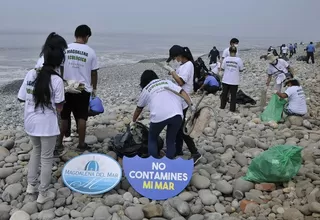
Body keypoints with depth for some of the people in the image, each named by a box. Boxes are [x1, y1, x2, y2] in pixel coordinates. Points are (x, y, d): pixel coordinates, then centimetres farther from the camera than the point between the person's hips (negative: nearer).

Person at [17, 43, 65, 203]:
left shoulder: (30, 74, -3)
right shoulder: (57, 80, -16)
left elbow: (21, 98, 3)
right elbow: (59, 108, -11)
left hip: (30, 123, 5)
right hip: (47, 125, -5)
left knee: (36, 151, 27)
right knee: (46, 158, 10)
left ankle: (31, 185, 35)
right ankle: (43, 194, 20)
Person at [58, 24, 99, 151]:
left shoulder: (66, 49, -3)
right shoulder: (90, 51, -4)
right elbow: (94, 72, 0)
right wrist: (94, 88, 13)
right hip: (84, 89, -1)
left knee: (64, 117, 11)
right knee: (82, 117, 7)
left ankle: (59, 143, 18)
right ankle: (81, 144, 13)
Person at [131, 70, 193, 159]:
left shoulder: (145, 90, 23)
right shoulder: (167, 82, 27)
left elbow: (138, 109, 34)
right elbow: (182, 92, 11)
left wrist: (133, 121, 49)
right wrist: (191, 105, 4)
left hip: (159, 116, -2)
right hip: (176, 114, 2)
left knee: (152, 139, 22)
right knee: (171, 141, 19)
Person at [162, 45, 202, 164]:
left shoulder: (188, 65, -17)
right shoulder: (183, 65, 11)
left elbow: (180, 82, -25)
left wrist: (171, 70, -19)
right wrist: (172, 72, 0)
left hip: (182, 101, -9)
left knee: (181, 128, -6)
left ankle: (195, 153, -1)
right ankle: (178, 150, 27)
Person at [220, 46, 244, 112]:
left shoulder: (226, 59, -7)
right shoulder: (239, 59, -11)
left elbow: (222, 68, 0)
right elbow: (241, 70, -4)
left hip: (226, 80, 2)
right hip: (234, 81, -1)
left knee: (224, 93, 16)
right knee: (233, 95, 8)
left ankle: (222, 106, 26)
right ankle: (232, 109, 11)